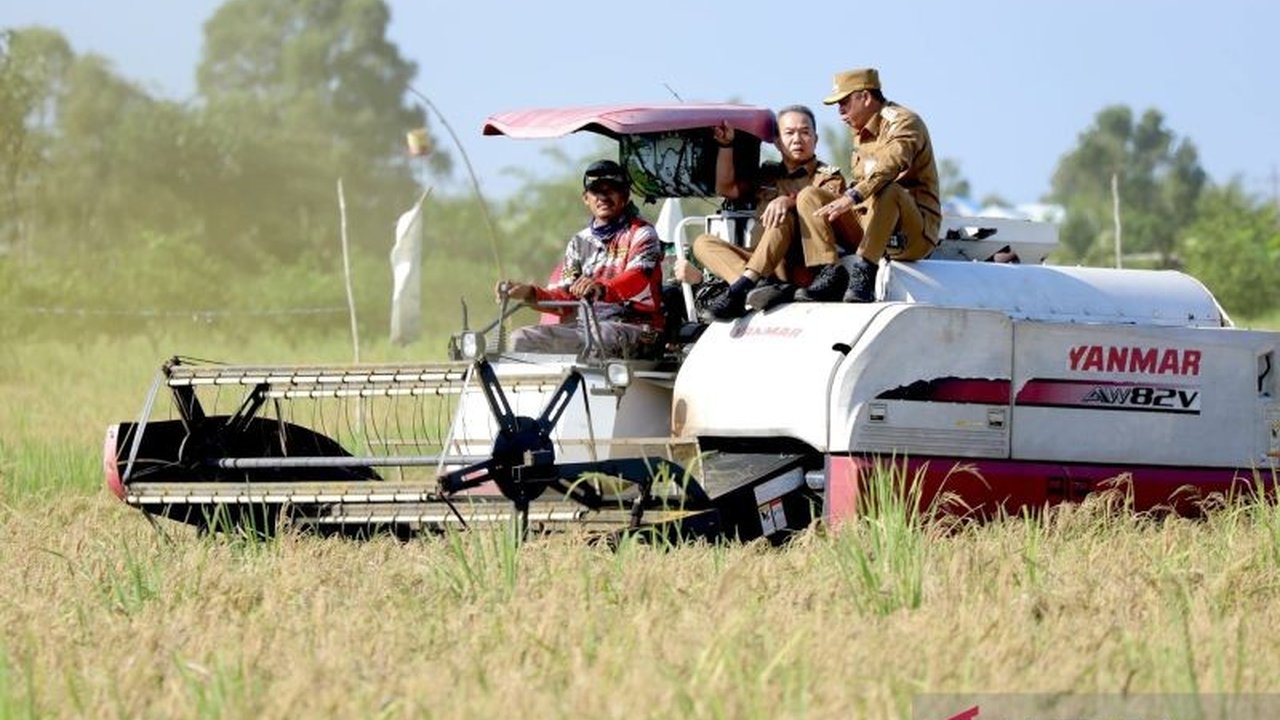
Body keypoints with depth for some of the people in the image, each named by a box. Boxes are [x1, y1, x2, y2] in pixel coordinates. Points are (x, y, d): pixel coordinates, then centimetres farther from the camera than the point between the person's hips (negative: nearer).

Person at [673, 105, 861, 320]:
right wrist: (726, 145, 10)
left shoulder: (828, 176, 13)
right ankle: (759, 288, -41)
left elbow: (824, 200, -9)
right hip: (778, 268, 4)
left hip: (811, 265, -4)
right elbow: (727, 189, 20)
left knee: (809, 194, -26)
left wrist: (789, 200, -29)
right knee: (703, 243, -9)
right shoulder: (768, 175, 28)